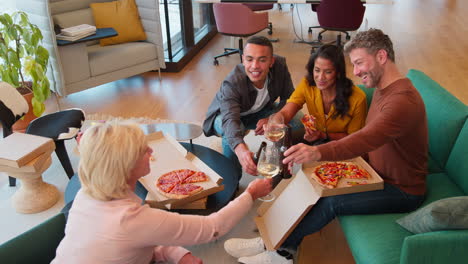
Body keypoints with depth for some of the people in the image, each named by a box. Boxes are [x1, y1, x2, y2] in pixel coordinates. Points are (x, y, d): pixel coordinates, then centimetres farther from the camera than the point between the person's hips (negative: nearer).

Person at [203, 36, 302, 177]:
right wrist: (241, 150, -74)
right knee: (233, 130, -40)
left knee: (297, 121, -17)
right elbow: (230, 120, -53)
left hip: (259, 112, 4)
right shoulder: (231, 83, -38)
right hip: (224, 116, -4)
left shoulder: (280, 66, -26)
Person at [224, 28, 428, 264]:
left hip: (402, 191, -8)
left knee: (331, 201, -24)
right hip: (378, 174, 9)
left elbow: (368, 138, -43)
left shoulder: (403, 100, -27)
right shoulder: (382, 89, 7)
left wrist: (318, 152, -57)